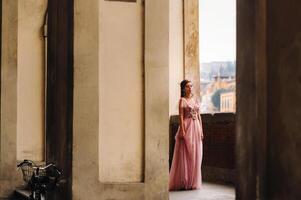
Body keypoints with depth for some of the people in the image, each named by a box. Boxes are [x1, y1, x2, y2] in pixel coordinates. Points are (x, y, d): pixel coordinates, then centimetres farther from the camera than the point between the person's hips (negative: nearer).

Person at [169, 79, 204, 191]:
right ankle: (183, 182, 0)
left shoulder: (196, 100, 14)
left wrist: (201, 130, 9)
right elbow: (181, 116, -9)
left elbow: (198, 116, 14)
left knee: (196, 155, 6)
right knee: (185, 155, -4)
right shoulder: (182, 100, -3)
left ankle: (193, 181, 13)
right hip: (187, 127, -6)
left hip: (196, 128, 6)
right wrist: (182, 130, -17)